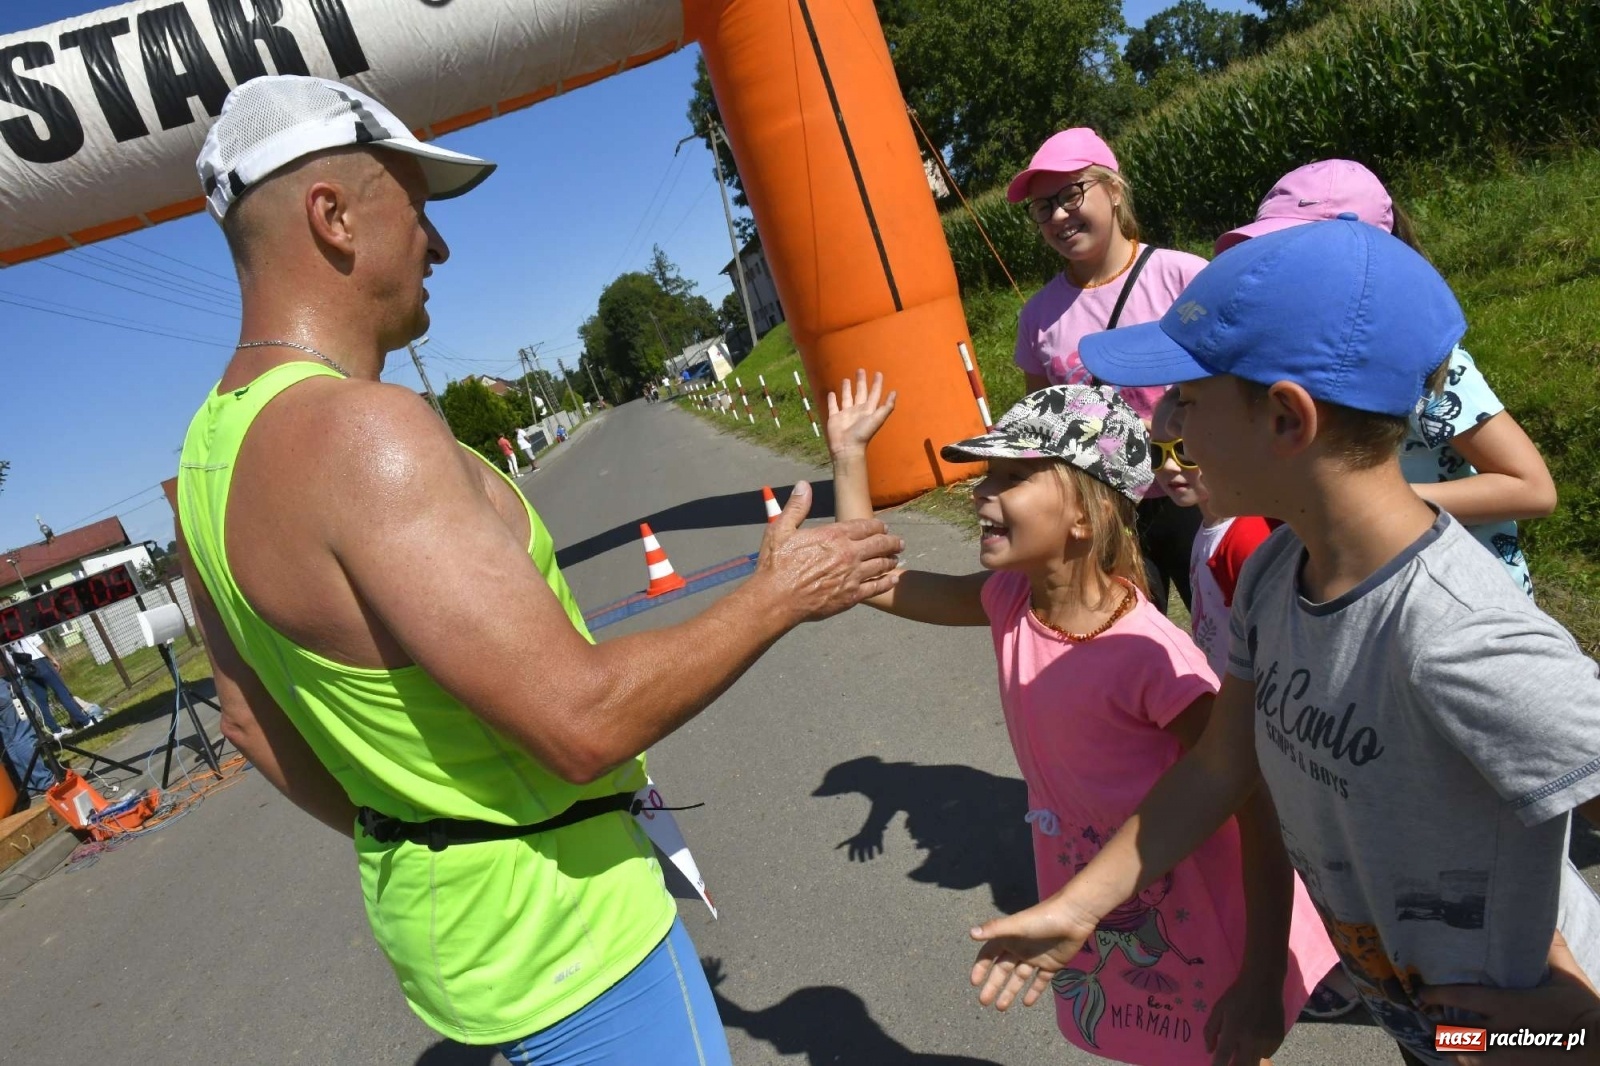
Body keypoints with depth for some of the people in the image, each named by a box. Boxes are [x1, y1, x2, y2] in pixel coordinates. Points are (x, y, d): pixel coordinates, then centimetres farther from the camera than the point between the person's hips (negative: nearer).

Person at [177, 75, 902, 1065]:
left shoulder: (214, 447, 3)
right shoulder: (359, 431, -28)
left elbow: (255, 720, 12)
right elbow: (582, 719, -30)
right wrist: (780, 594, -17)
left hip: (426, 901, 9)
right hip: (548, 923, -9)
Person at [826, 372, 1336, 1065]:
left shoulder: (1147, 655, -31)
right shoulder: (1010, 601, -11)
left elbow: (1258, 804, -25)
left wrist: (1263, 974, -23)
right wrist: (849, 452, -4)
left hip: (1194, 930, -6)